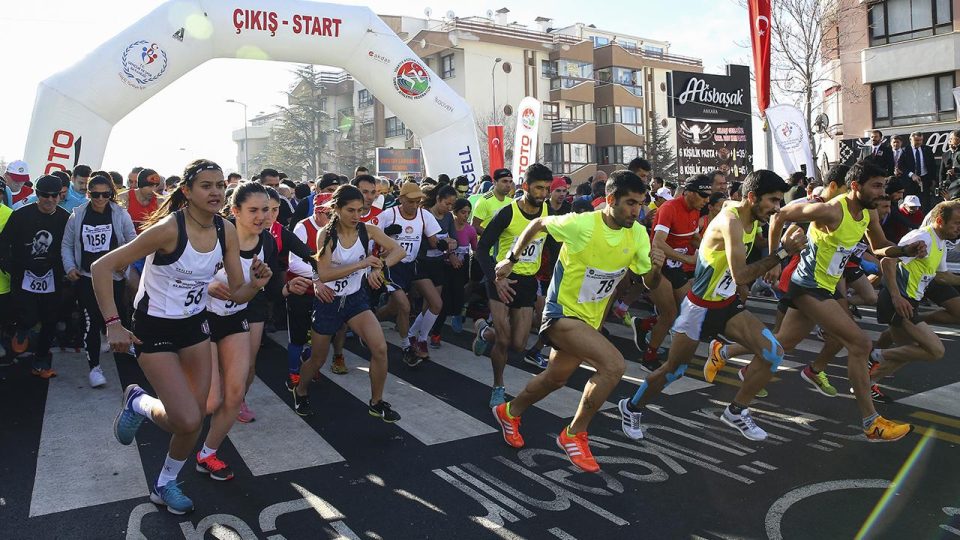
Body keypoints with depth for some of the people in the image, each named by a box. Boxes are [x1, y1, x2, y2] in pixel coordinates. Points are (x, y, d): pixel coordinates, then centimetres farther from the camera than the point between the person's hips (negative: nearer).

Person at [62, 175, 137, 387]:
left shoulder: (120, 215, -4)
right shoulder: (77, 215, 0)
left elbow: (132, 241, 4)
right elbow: (67, 245, 8)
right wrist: (70, 267, -5)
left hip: (114, 277, 0)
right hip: (86, 278, 0)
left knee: (115, 316, 8)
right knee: (91, 322, -2)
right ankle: (94, 366, 8)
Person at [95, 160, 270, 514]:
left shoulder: (226, 230, -7)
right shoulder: (169, 228, -25)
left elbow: (237, 293, -2)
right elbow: (101, 267, -22)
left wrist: (255, 284, -24)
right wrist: (113, 325, -25)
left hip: (195, 324, 6)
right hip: (154, 328, -6)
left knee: (195, 418, 7)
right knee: (188, 420, -13)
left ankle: (165, 484, 32)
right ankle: (139, 403, 20)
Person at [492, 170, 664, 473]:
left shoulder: (638, 234, -7)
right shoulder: (581, 224, -23)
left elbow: (649, 283, -1)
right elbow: (538, 224, -6)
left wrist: (656, 267, -23)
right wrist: (511, 259, -3)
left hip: (591, 318, 8)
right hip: (563, 312, -7)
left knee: (556, 378, 24)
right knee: (614, 364, -26)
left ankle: (510, 413, 50)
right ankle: (574, 434, -7)